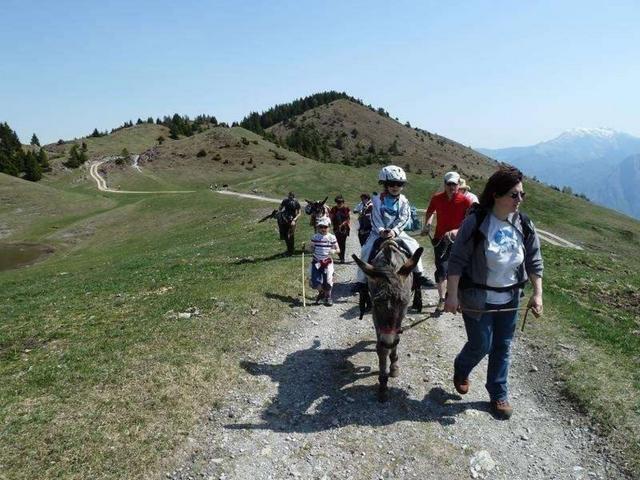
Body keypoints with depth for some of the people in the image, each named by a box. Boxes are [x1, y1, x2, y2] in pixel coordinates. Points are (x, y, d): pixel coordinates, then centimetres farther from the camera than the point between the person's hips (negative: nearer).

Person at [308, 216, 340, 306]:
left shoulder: (331, 237, -5)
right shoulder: (315, 237, 0)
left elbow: (338, 250, 0)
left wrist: (333, 251, -21)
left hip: (327, 262, -2)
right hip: (316, 262, 2)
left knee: (327, 281, -5)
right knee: (314, 282, -4)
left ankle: (328, 297, 25)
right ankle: (321, 292, 30)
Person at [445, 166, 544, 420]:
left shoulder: (524, 225, -3)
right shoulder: (475, 222, -18)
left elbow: (534, 261, 5)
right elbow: (457, 261, -15)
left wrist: (537, 294, -1)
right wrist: (452, 295, -17)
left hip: (509, 299, 5)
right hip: (477, 299, -4)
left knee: (502, 348, 14)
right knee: (481, 345, 5)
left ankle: (499, 394, 33)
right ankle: (461, 370, 38)